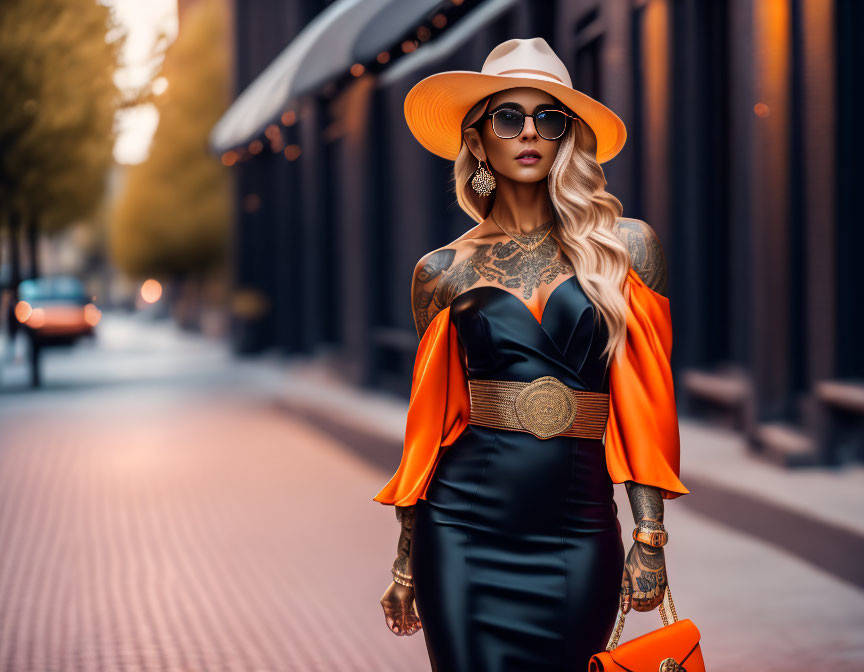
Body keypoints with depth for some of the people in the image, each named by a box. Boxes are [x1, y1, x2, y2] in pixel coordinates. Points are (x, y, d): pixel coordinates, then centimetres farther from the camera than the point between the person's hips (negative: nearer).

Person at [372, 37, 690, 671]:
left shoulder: (625, 246, 4)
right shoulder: (443, 273, 5)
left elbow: (644, 401, 4)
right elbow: (428, 419, 11)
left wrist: (651, 535, 0)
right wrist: (406, 557, 12)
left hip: (579, 535, 0)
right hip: (463, 531, 0)